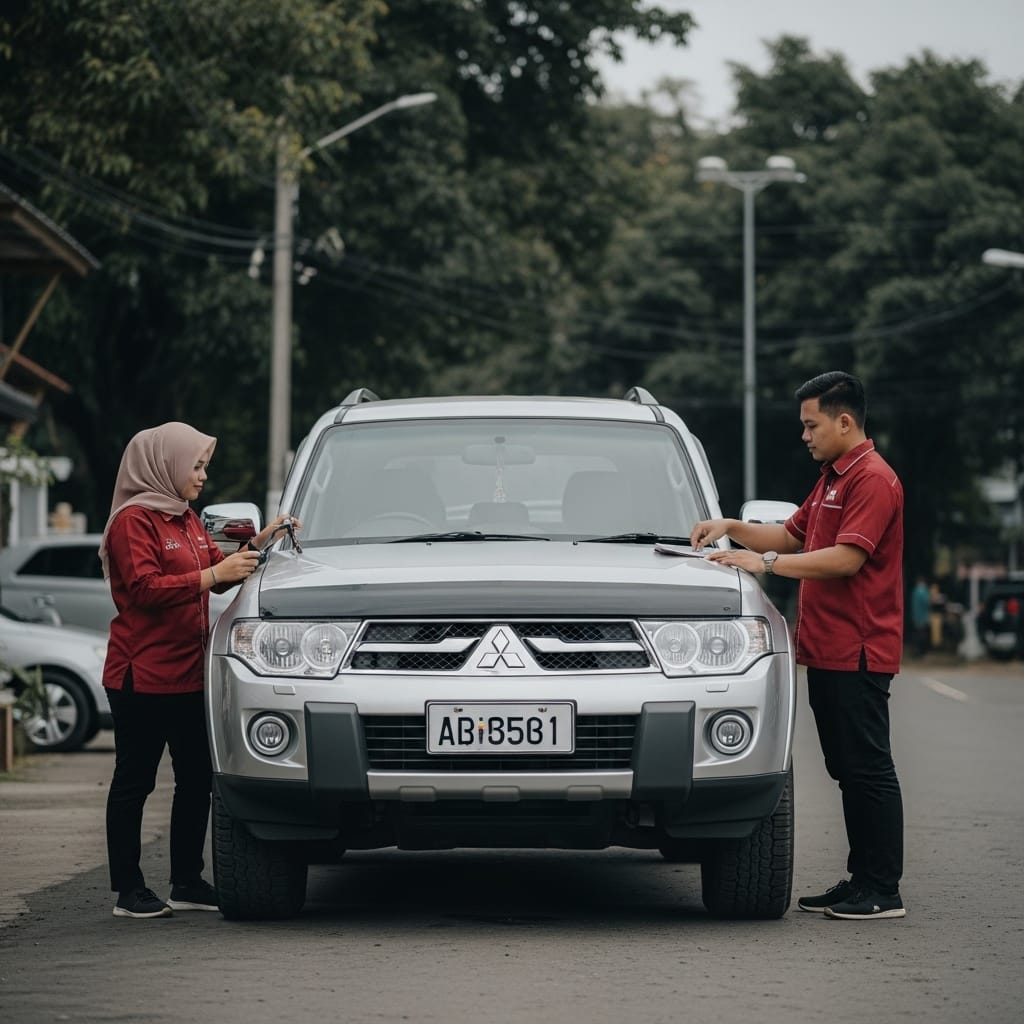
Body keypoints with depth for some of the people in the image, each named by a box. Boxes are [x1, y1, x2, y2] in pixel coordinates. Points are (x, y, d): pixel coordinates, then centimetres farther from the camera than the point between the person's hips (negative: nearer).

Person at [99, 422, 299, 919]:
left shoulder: (186, 519, 19)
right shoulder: (133, 520, -10)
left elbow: (217, 569, 22)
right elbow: (145, 588, -19)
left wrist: (259, 542, 8)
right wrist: (213, 574, -22)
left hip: (188, 674, 9)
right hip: (141, 675, -9)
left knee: (196, 779, 9)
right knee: (134, 781, -2)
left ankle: (187, 882, 16)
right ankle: (128, 890, 1)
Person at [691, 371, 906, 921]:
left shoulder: (873, 479, -13)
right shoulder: (832, 478, 20)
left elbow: (846, 557, -22)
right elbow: (791, 534, 28)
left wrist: (765, 562, -18)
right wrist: (730, 528, 13)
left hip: (858, 653, -10)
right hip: (827, 650, 10)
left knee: (869, 771, -8)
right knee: (848, 772, 12)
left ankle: (883, 892, -6)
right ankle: (860, 881, 16)